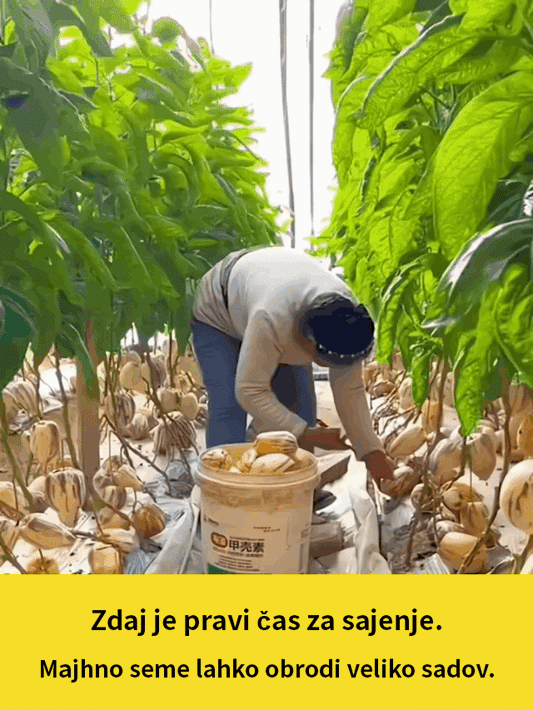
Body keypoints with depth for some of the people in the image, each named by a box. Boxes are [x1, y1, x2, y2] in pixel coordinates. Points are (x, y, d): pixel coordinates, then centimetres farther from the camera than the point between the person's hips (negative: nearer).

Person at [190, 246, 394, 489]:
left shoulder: (346, 316, -26)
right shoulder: (271, 321, -45)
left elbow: (350, 391, -16)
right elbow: (250, 392, -37)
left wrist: (372, 451, -19)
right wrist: (306, 434, -35)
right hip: (220, 311, -5)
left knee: (299, 401, -6)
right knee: (228, 408, -19)